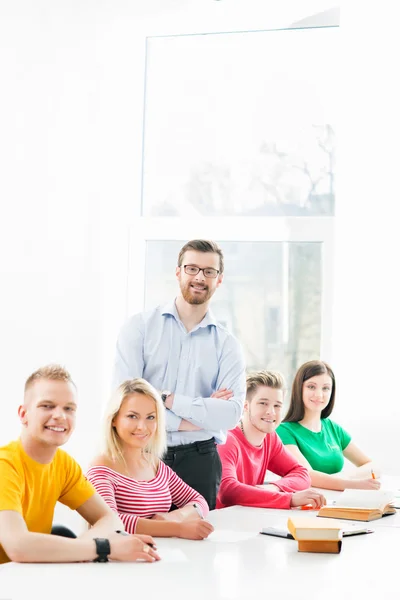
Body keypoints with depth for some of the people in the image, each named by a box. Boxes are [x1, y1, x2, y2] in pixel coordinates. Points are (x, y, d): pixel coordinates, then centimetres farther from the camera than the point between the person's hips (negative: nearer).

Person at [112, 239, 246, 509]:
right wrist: (186, 421, -11)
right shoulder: (140, 327, 1)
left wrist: (168, 399, -14)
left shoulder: (227, 344, 5)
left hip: (199, 462, 1)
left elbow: (231, 414, -9)